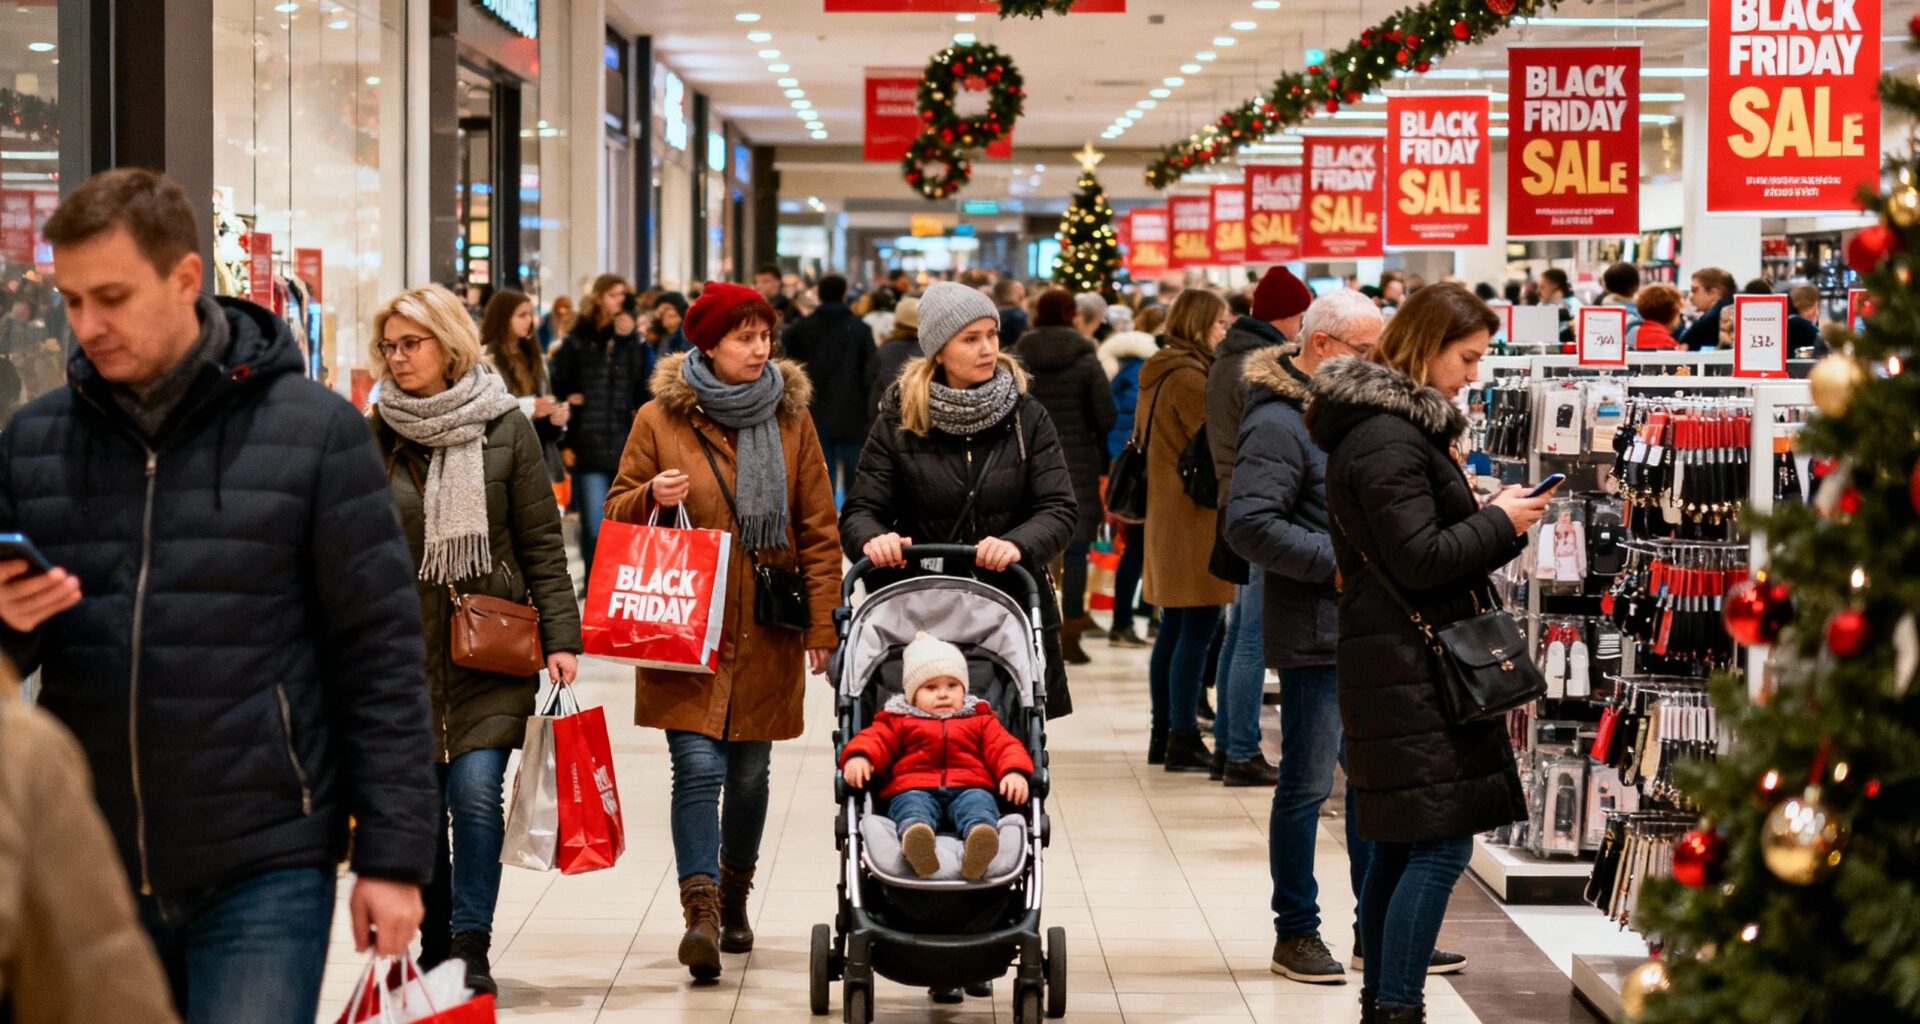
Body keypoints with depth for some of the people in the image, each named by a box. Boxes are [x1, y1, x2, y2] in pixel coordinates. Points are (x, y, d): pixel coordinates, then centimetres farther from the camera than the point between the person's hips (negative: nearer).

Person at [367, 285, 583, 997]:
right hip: (405, 645, 2)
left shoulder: (505, 428, 2)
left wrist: (560, 636, -5)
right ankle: (434, 946, 17)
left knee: (475, 789, -12)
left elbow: (541, 541, 2)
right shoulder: (374, 437, 6)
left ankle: (470, 950, -5)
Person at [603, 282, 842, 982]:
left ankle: (734, 896, 29)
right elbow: (618, 516, 7)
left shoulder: (791, 418, 6)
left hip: (766, 633, 2)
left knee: (749, 770, 10)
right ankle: (700, 912, -17)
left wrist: (822, 625, 1)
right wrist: (652, 497, -16)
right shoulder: (660, 419, 1)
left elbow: (818, 530, 7)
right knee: (698, 767, -13)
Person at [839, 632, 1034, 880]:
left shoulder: (981, 721, 31)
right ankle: (915, 837, -72)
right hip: (914, 790, -1)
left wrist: (1015, 772, -6)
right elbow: (875, 739, 12)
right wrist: (858, 756, -14)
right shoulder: (898, 722, 28)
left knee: (978, 803, -35)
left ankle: (979, 846, -68)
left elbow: (1004, 746, 18)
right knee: (912, 805, -36)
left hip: (969, 788, 1)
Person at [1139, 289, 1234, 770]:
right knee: (1198, 628, -8)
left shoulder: (1158, 375, 14)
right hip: (1194, 516, -10)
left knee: (1174, 629, 14)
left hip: (1164, 510, 10)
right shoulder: (1189, 378, -16)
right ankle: (1182, 739, -7)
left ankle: (1163, 733, 19)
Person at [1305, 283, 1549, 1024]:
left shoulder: (1400, 424, 18)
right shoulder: (1388, 439, -16)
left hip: (1400, 667, 11)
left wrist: (1494, 519, 8)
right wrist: (1500, 524, -8)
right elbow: (1420, 558, -19)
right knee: (1439, 845, -11)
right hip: (1410, 671, -11)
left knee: (1398, 845, 14)